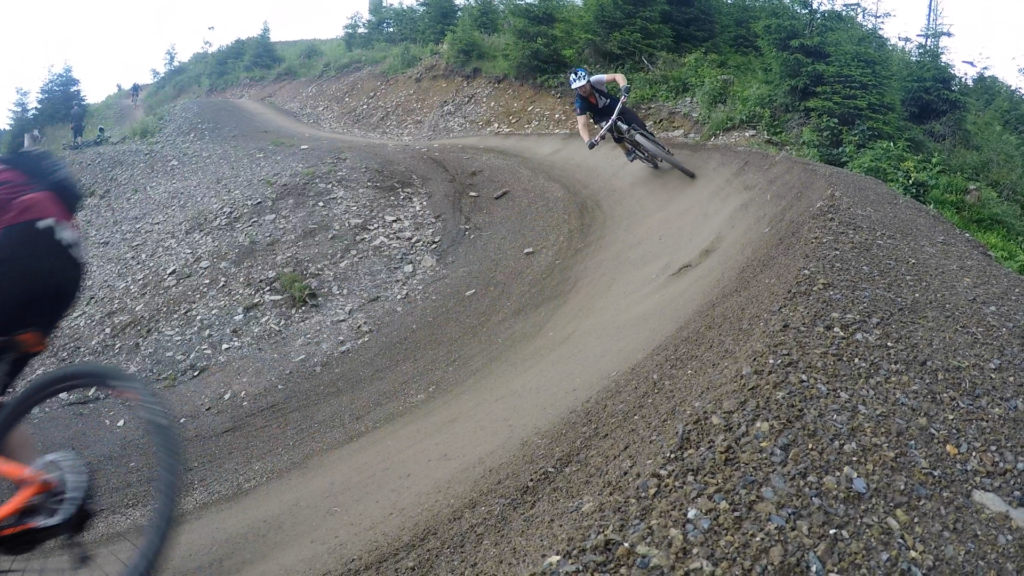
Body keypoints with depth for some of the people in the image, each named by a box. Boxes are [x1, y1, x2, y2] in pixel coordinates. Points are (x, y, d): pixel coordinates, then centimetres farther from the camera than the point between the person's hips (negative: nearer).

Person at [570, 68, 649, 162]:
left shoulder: (595, 81, -29)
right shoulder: (580, 102, -29)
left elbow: (618, 76, -36)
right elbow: (582, 125, -35)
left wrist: (624, 86, -58)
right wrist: (588, 142, -53)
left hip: (617, 107, 1)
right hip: (604, 118, -1)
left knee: (640, 127, -13)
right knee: (615, 130, -31)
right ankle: (627, 151, -2)